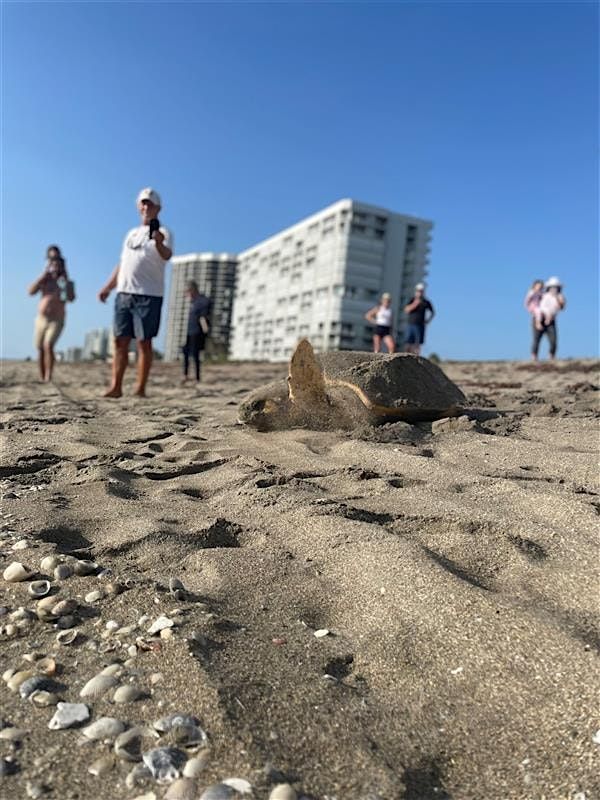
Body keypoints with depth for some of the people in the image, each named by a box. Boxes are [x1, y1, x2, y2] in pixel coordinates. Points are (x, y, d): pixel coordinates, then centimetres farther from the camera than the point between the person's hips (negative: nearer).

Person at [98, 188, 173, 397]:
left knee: (144, 342, -5)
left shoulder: (162, 233, 1)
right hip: (124, 293, 6)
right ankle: (116, 386, 6)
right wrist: (107, 287, 19)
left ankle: (140, 388, 0)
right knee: (120, 341, 3)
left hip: (149, 295, -6)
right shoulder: (132, 233, 22)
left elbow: (166, 255, -21)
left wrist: (159, 243, -42)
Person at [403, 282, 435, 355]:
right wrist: (415, 304, -11)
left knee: (417, 344, -5)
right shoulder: (412, 300, 8)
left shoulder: (426, 302, 8)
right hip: (411, 324, 1)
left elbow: (432, 312, 19)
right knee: (409, 343, -4)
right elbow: (406, 310, -3)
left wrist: (428, 320, 6)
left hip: (420, 325, 0)